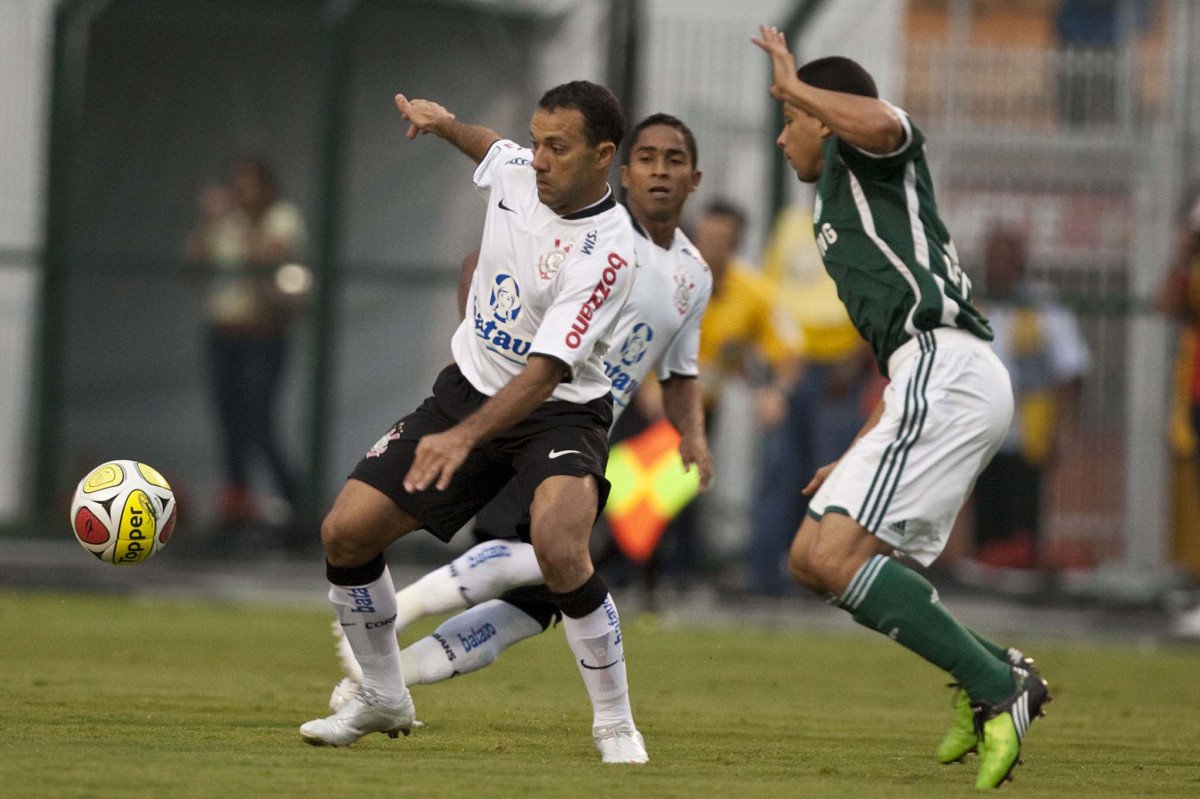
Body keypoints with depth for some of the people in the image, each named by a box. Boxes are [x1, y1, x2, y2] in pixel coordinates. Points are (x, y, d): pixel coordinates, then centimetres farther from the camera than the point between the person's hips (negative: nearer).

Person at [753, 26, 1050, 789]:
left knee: (835, 556, -18)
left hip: (944, 373, -10)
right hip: (944, 376, 10)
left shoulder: (867, 157, 7)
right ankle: (993, 671, 4)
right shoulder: (848, 210, 32)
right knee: (815, 559, 9)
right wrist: (856, 461, 31)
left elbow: (883, 124, -22)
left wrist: (794, 86, -6)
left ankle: (999, 690, -20)